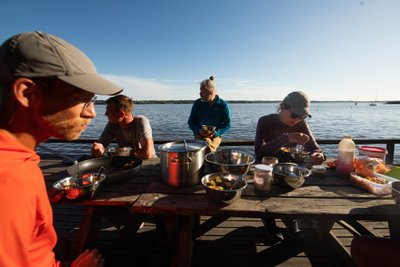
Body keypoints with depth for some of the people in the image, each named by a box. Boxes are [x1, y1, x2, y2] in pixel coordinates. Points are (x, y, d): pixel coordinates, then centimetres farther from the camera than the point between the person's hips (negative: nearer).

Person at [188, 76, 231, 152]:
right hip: (200, 134, 1)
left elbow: (227, 124, -1)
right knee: (207, 144, -31)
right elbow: (191, 122, 5)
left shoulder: (223, 105, -4)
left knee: (212, 147, -29)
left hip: (216, 135, 0)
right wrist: (198, 131, -15)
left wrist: (216, 133, -18)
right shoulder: (197, 103, 0)